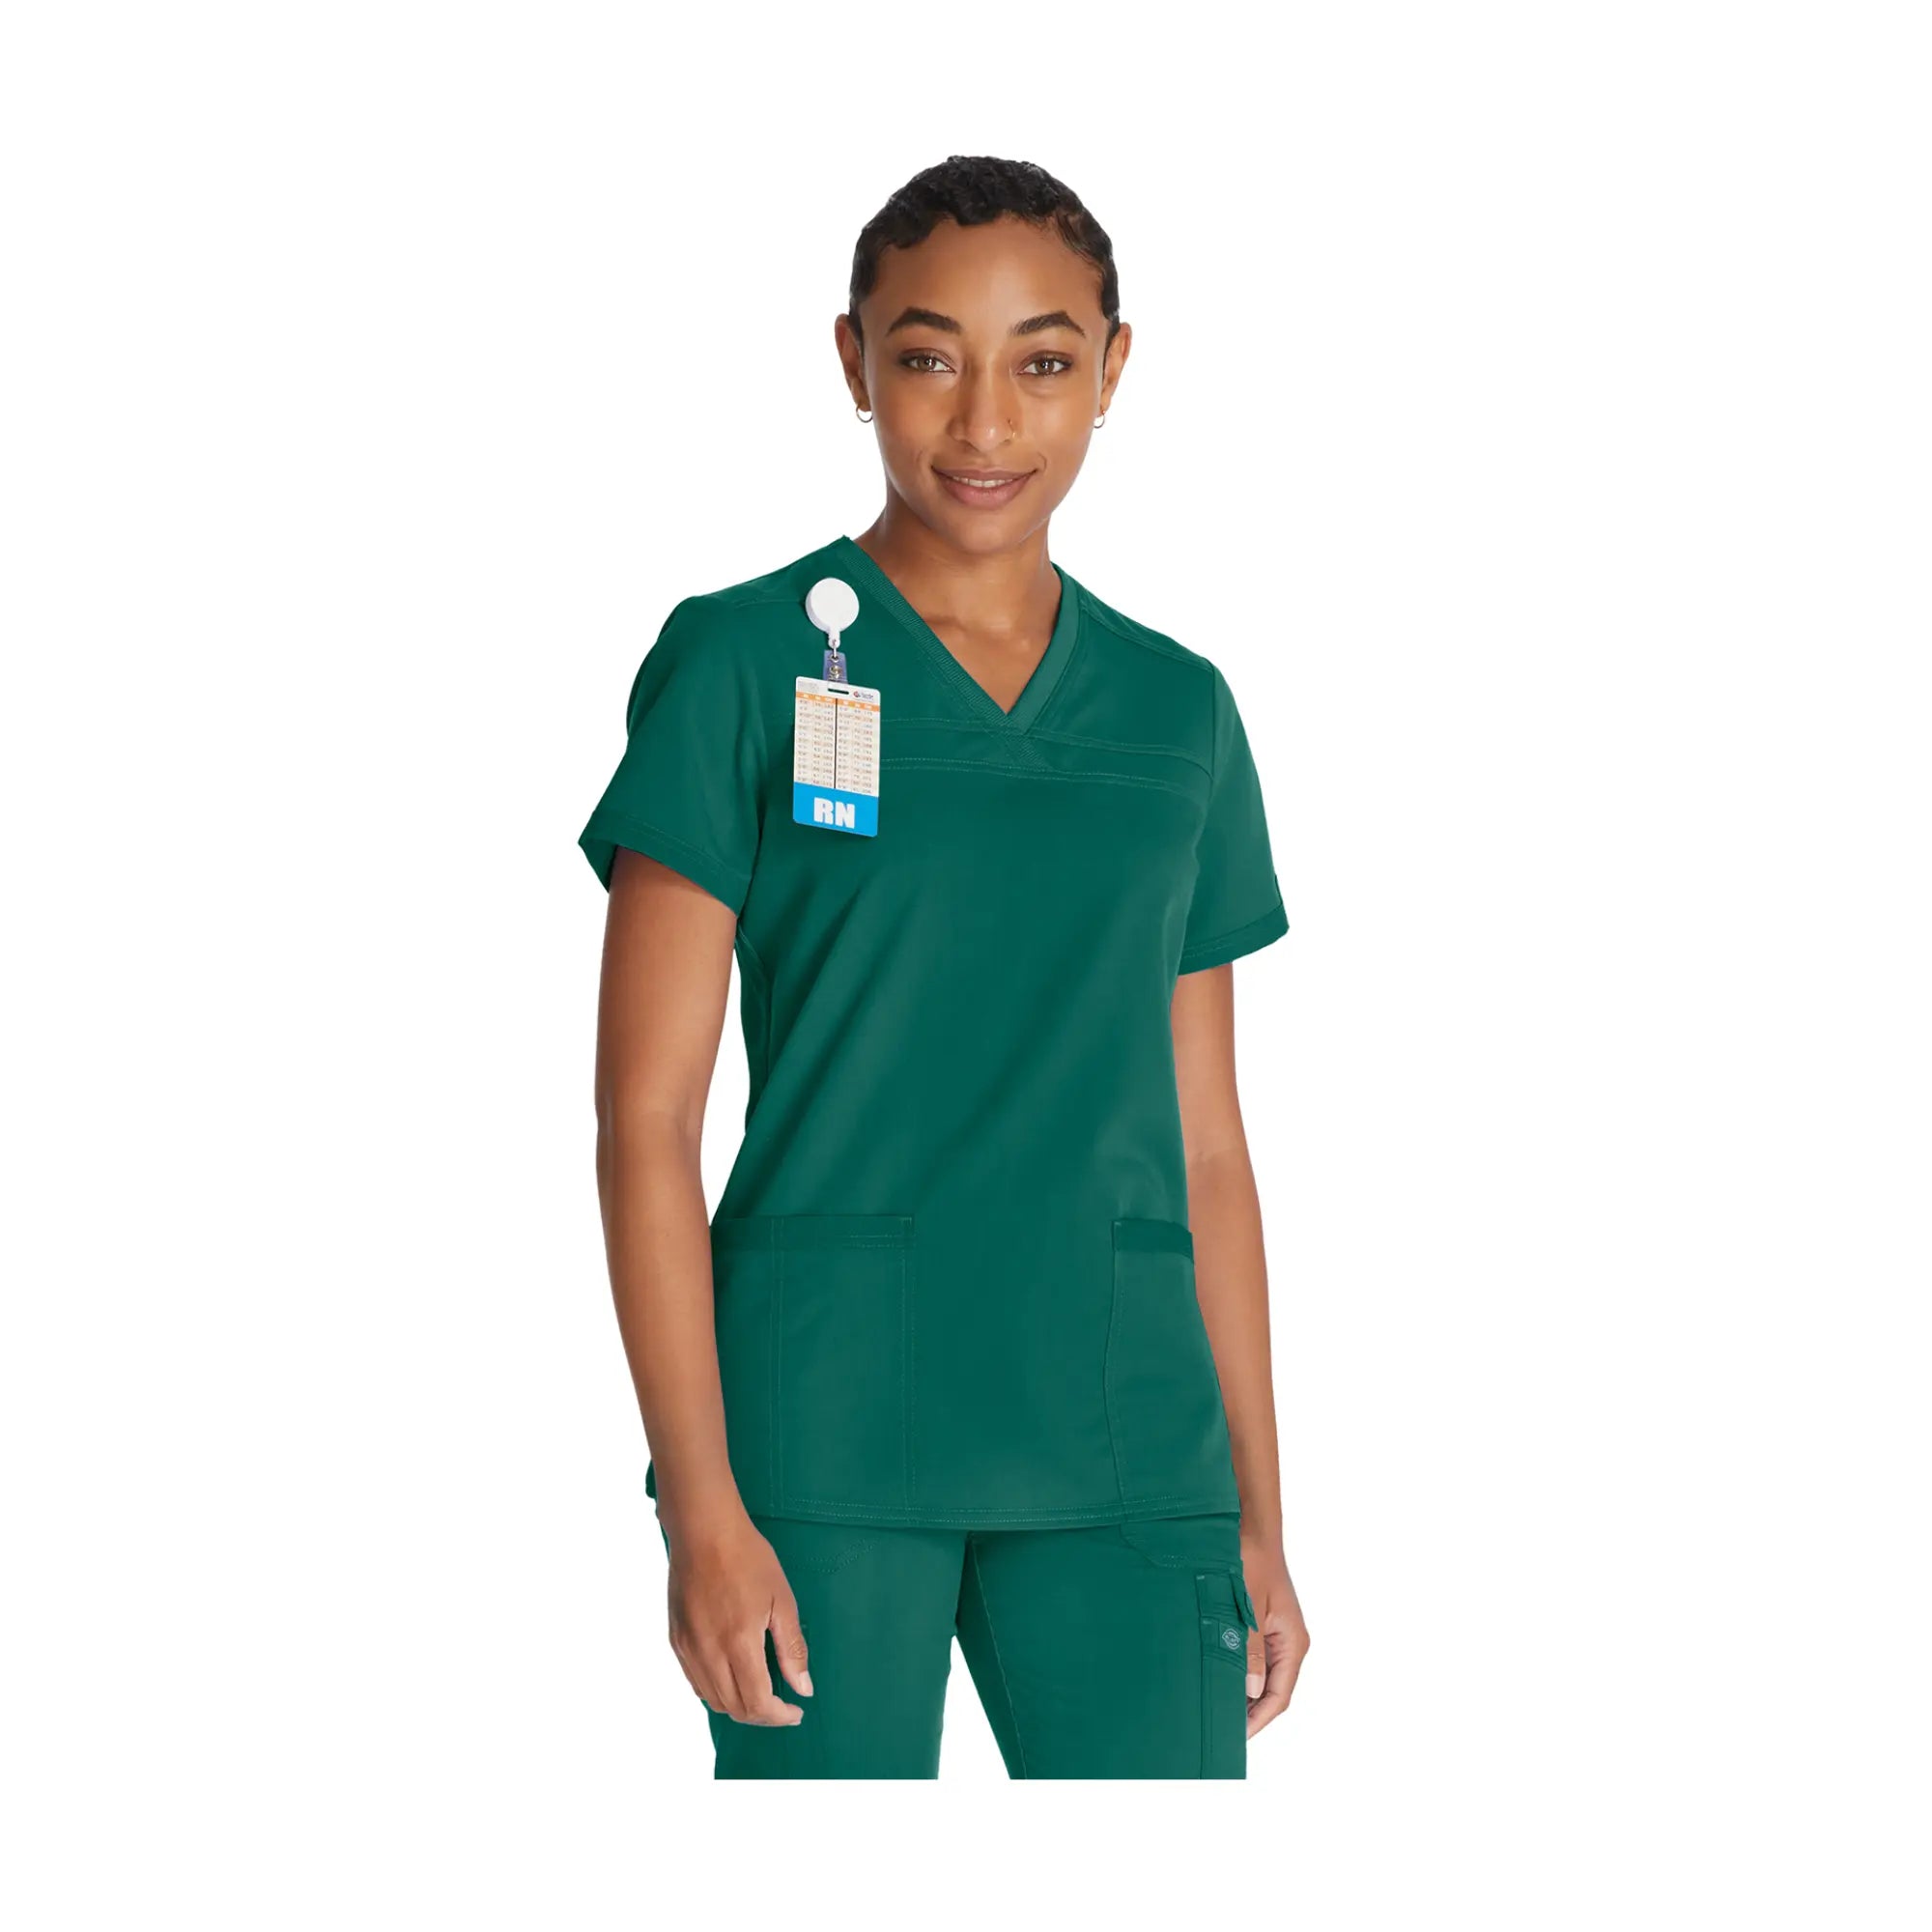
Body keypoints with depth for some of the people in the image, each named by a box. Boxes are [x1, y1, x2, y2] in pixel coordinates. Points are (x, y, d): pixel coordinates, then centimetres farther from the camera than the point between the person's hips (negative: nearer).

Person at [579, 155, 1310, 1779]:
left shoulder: (1179, 714, 12)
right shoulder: (747, 667, 0)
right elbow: (647, 1112, -3)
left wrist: (1259, 1519, 13)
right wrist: (703, 1505, -10)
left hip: (1120, 1445, 3)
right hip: (826, 1430, -3)